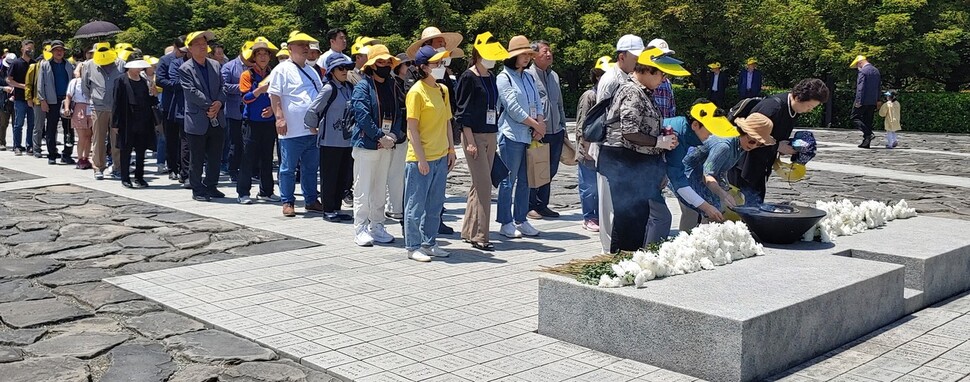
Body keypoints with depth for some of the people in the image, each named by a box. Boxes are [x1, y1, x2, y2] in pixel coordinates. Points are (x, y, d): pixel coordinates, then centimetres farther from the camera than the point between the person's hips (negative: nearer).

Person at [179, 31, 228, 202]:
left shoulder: (216, 65, 10)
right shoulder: (185, 69, -6)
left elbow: (222, 87, 7)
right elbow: (192, 92, -15)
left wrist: (219, 103, -11)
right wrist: (210, 105, -16)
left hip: (217, 121, 5)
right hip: (197, 121, -5)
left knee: (215, 157, 12)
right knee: (197, 159, 4)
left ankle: (210, 187, 24)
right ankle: (197, 190, 14)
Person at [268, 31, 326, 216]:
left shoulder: (312, 71, 20)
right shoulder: (282, 70, -3)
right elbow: (275, 96, -9)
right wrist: (279, 117, -18)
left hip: (313, 130, 7)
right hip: (292, 131, -7)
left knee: (311, 168, 12)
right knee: (288, 168, 1)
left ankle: (311, 201, 21)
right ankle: (287, 202, 9)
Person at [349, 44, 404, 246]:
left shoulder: (393, 87, 13)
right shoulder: (363, 87, -7)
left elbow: (399, 114, 11)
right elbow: (363, 116, -15)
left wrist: (393, 135, -6)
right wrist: (381, 136, -18)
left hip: (387, 146, 6)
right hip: (366, 144, -6)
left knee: (380, 189, 11)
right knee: (363, 189, -3)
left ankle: (377, 227, 19)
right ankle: (360, 230, 2)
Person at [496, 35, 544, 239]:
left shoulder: (528, 78, 16)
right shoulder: (504, 78, -7)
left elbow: (537, 103, 13)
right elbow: (513, 107, -13)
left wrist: (539, 125, -5)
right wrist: (536, 124, -10)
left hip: (529, 136, 7)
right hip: (511, 136, -7)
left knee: (525, 180, 10)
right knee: (509, 180, -3)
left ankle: (521, 220, 18)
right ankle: (506, 222, 4)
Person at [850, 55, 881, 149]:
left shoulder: (863, 71, -12)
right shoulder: (876, 71, 15)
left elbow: (861, 87, -19)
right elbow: (878, 87, 19)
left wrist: (858, 101, -19)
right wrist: (877, 100, 22)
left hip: (863, 101, -8)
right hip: (873, 101, 8)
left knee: (855, 118, 0)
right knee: (868, 121, 10)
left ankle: (868, 134, -17)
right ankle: (866, 143, 10)